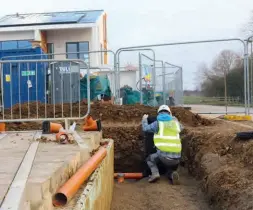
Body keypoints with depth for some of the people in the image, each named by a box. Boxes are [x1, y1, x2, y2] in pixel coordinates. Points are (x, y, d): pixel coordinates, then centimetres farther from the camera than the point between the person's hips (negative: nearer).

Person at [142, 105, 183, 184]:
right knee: (171, 171, 29)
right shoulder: (175, 121, 15)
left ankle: (155, 173, 0)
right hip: (177, 156, 3)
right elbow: (180, 128, 40)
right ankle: (173, 174, -7)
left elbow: (145, 128, 20)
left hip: (164, 155, -3)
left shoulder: (158, 123, 3)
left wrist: (144, 119, 39)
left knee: (150, 159, 27)